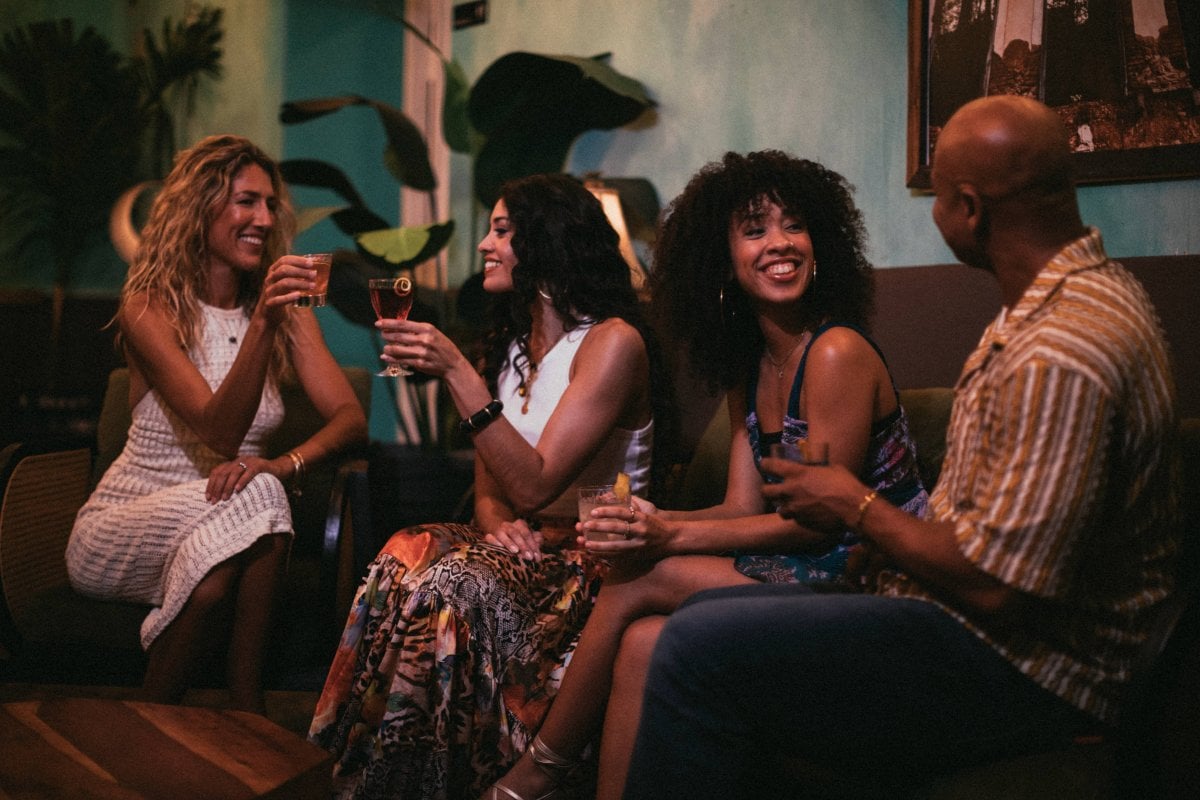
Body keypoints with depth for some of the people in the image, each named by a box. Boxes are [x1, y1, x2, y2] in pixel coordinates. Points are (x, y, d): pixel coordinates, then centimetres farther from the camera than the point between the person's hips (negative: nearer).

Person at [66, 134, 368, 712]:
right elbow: (219, 432, -24)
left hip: (227, 531, 3)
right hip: (123, 530, -3)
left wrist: (284, 463, -28)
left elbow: (351, 419, -7)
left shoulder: (284, 310, 4)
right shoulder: (150, 307, -11)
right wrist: (261, 324, -38)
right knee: (248, 501, -32)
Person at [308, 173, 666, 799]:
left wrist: (455, 371, -22)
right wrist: (497, 522, -8)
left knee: (450, 585, -33)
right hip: (523, 550, 6)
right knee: (400, 561, -25)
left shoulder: (613, 342, -9)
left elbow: (534, 484, -18)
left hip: (594, 564, -6)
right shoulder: (509, 345, 16)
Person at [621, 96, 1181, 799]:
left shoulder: (1062, 357, -26)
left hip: (1022, 673, -11)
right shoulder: (1082, 292, 9)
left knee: (701, 645, -21)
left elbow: (995, 587, -27)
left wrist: (859, 509, -11)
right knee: (712, 613, 13)